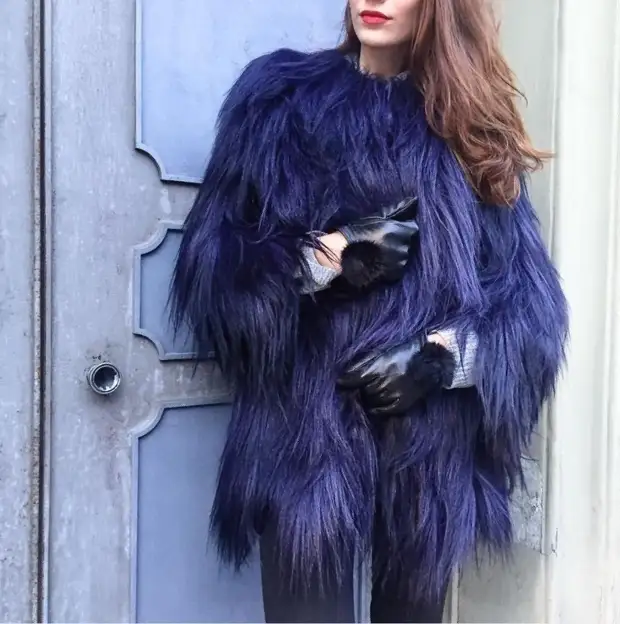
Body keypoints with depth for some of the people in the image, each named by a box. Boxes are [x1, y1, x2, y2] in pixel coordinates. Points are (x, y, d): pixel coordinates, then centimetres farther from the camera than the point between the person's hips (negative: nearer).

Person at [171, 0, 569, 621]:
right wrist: (327, 255, -15)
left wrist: (443, 355, -12)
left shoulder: (472, 127, 10)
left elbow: (532, 299, 4)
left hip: (434, 445, 3)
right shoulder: (281, 96, 5)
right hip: (307, 439, -2)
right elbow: (209, 263, -1)